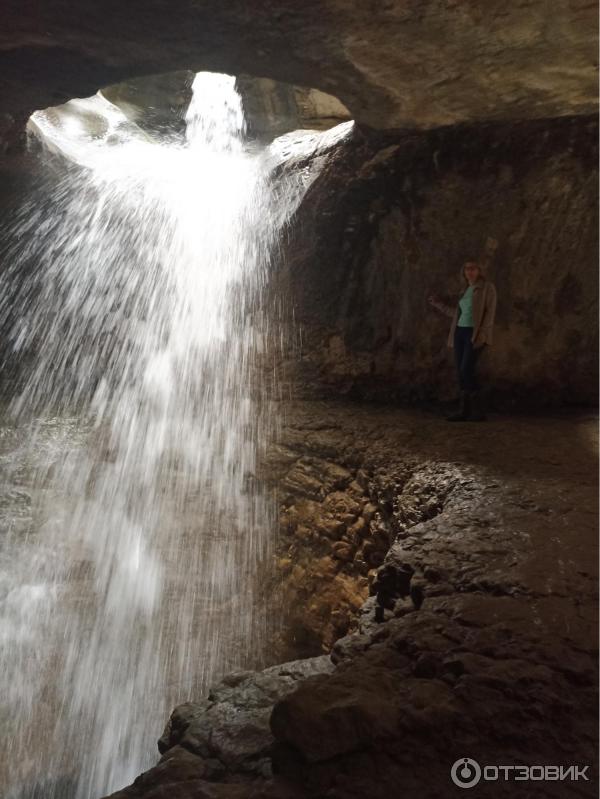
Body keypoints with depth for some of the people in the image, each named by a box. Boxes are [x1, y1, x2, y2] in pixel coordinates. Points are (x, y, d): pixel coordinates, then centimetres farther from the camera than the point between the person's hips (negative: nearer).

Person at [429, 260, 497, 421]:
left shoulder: (488, 287, -5)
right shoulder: (466, 290, 18)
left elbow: (490, 313, -12)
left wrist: (482, 335, -22)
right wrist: (439, 304, 31)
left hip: (476, 334, -8)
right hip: (461, 333, 8)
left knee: (466, 371, -19)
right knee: (461, 373, 1)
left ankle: (478, 410, -12)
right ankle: (464, 411, 4)